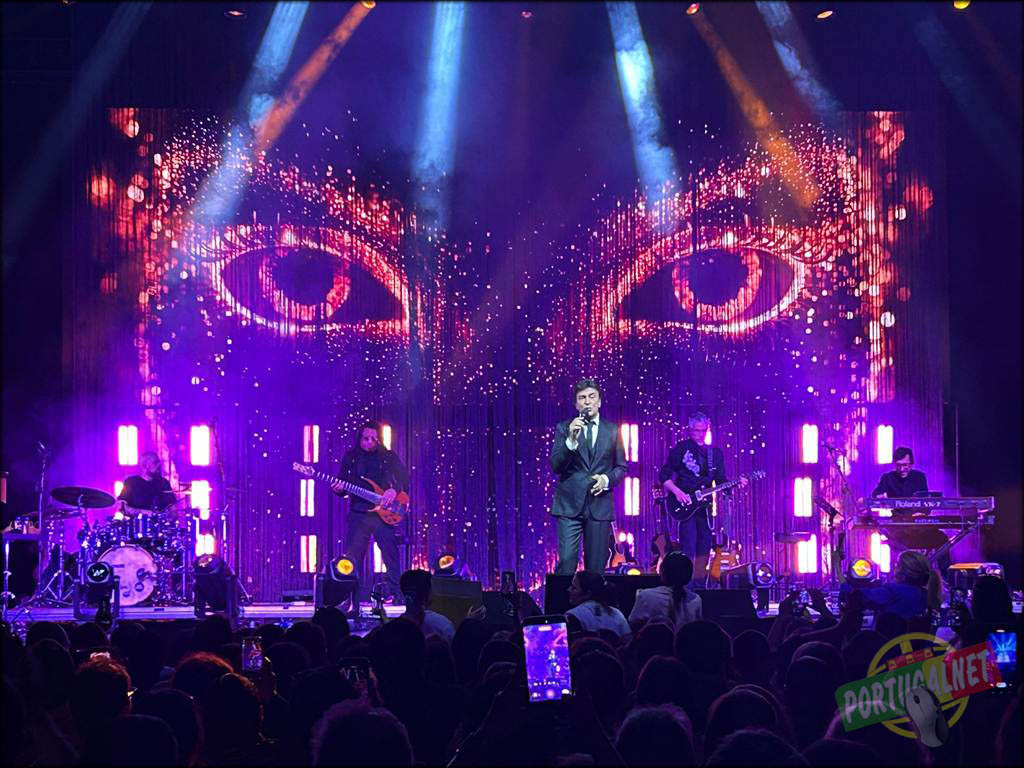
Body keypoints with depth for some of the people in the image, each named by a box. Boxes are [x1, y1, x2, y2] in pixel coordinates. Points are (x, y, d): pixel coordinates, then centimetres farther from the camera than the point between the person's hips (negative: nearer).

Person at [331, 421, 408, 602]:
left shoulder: (389, 457, 5)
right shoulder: (351, 457, 9)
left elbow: (404, 478, 0)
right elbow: (342, 483, 12)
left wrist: (394, 489, -19)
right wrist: (339, 489, -11)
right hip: (359, 513, 1)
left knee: (390, 555, -2)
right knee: (353, 556, -3)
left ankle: (393, 593, 6)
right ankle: (356, 597, 3)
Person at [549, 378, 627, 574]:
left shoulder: (612, 431, 9)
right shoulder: (564, 428, 4)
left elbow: (621, 467, 14)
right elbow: (555, 466, -5)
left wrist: (607, 479, -7)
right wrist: (571, 440, -19)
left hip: (599, 505, 2)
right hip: (570, 504, -2)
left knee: (596, 566, 3)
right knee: (567, 561, -11)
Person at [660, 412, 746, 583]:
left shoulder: (715, 452, 14)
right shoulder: (681, 448, -1)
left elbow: (720, 481, 13)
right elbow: (664, 476, -1)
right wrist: (677, 492, -15)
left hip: (704, 503, 5)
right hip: (685, 504, -5)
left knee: (704, 546, 6)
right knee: (688, 546, -14)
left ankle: (698, 584, 16)